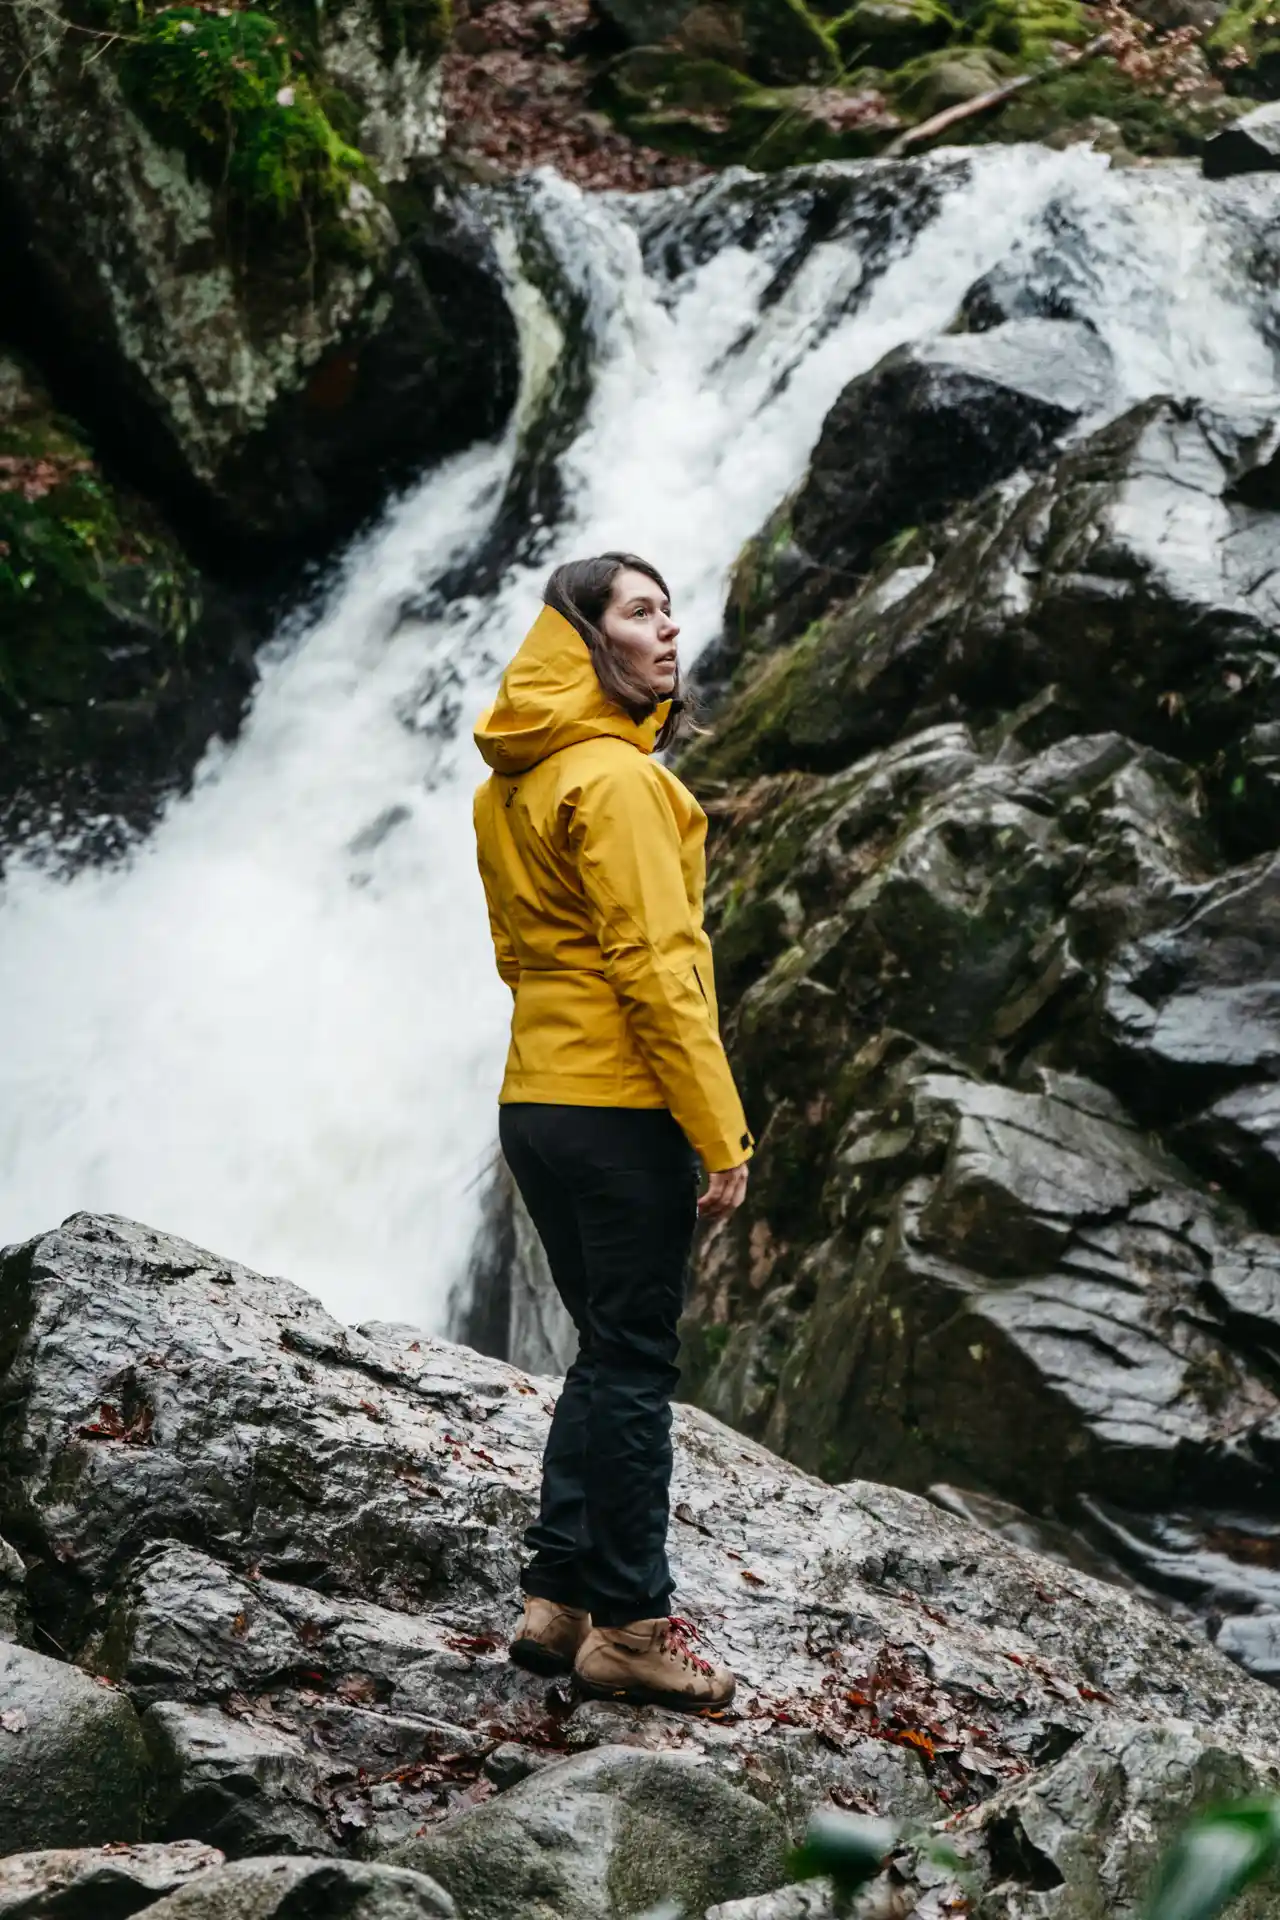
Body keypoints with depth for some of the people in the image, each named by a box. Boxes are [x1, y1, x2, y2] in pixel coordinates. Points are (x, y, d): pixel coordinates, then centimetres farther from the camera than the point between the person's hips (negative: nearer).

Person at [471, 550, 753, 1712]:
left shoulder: (513, 784, 14)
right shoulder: (614, 777, -15)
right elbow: (657, 967, -19)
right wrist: (722, 1137, -17)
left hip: (540, 1098, 9)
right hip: (620, 1111, -9)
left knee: (608, 1353, 17)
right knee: (635, 1365, -1)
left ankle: (558, 1597, 20)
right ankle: (628, 1627, 6)